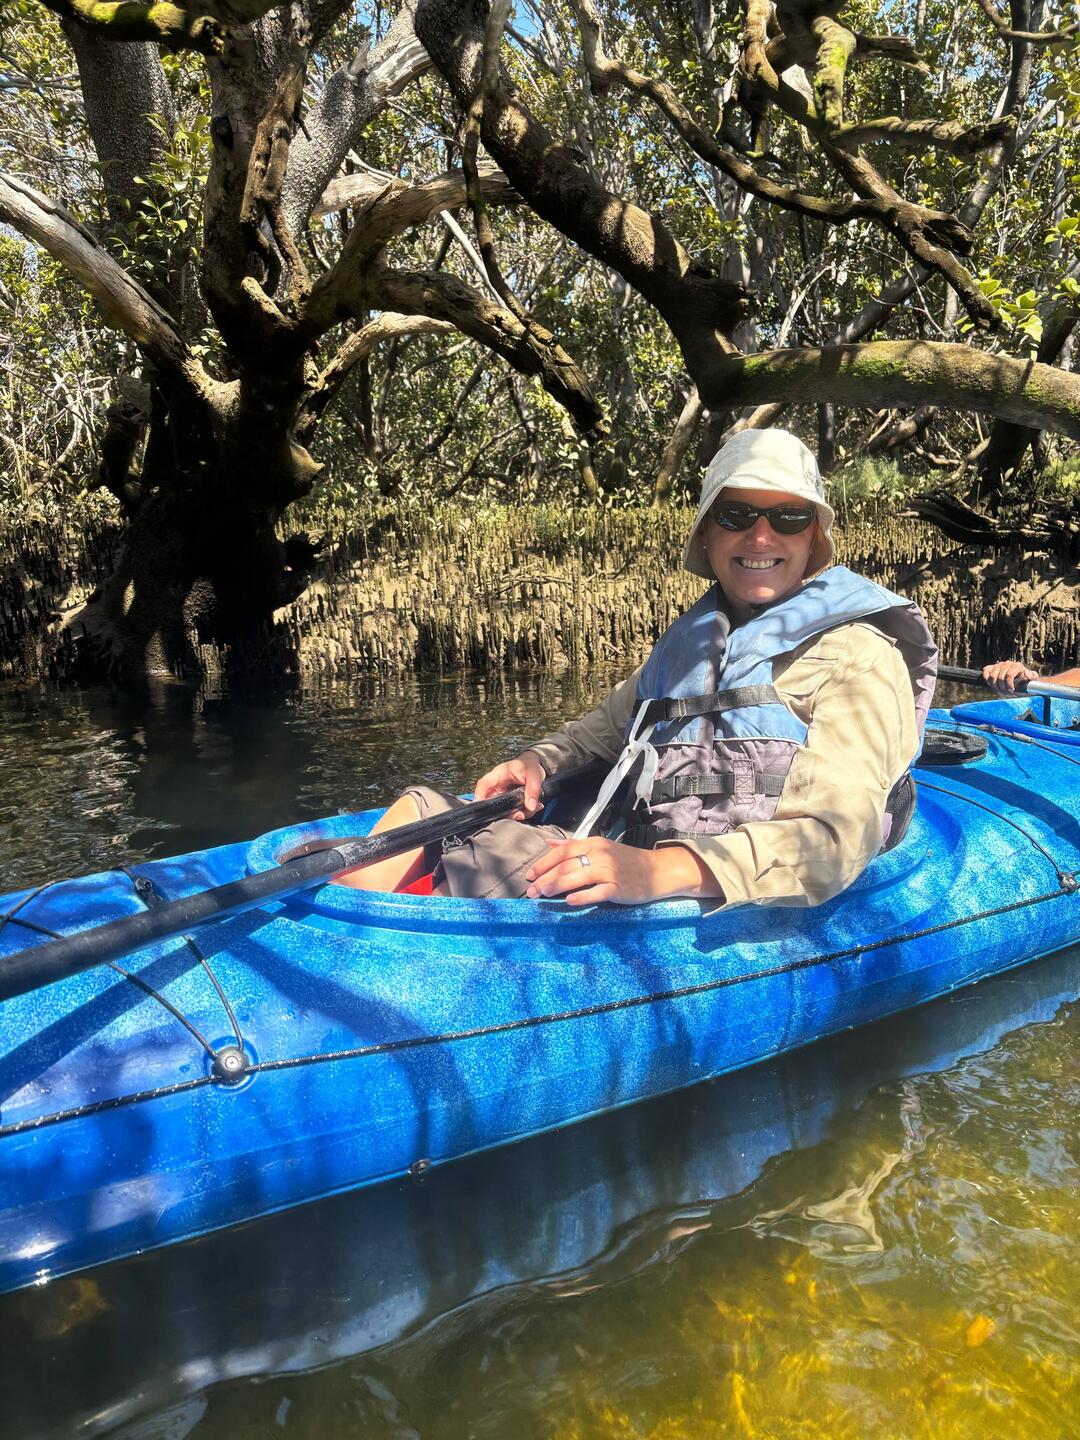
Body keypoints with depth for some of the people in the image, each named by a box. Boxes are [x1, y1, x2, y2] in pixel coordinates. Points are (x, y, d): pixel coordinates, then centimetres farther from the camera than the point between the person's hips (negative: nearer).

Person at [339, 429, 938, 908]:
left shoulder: (857, 654, -6)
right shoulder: (692, 634, 19)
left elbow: (837, 831, -20)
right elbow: (613, 720, 32)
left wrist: (660, 869, -35)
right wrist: (540, 760, 8)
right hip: (629, 857, 8)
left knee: (486, 854, -27)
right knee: (423, 808, 0)